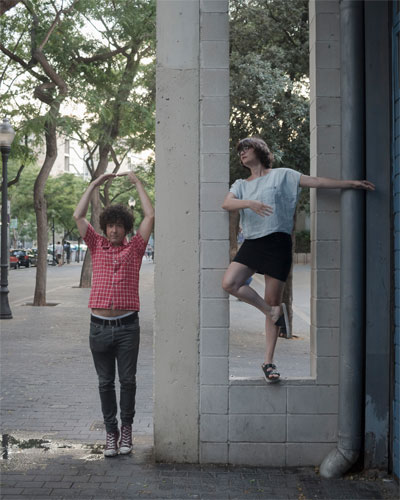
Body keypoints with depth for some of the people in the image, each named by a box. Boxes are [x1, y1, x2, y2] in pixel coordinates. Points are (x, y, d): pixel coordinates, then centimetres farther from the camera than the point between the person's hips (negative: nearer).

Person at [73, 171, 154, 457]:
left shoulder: (135, 248, 6)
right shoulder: (97, 246, 10)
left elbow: (150, 216, -1)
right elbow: (78, 216, 4)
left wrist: (137, 183, 6)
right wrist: (96, 184, 6)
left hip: (127, 326, -1)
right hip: (99, 326, 2)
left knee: (128, 380, 5)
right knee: (105, 382, 9)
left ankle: (127, 428, 21)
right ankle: (111, 431, 20)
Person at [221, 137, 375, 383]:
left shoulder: (281, 175, 9)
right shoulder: (241, 185, 18)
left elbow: (316, 181, 6)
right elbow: (227, 203, -1)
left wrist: (352, 183, 1)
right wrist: (249, 203, -21)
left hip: (277, 242, -3)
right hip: (251, 243, 4)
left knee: (273, 300, -3)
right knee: (230, 283, -20)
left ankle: (269, 361, 7)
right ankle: (274, 312, 2)